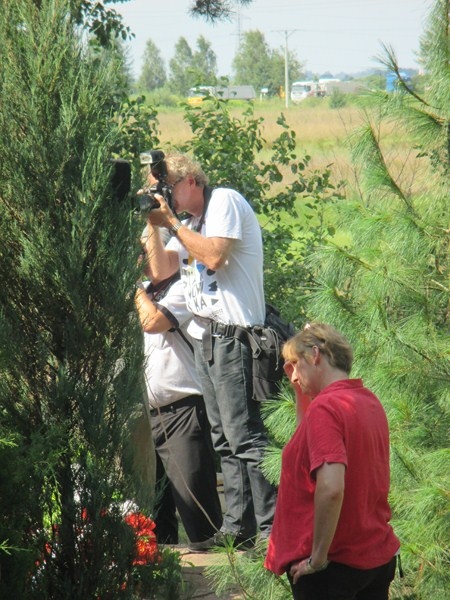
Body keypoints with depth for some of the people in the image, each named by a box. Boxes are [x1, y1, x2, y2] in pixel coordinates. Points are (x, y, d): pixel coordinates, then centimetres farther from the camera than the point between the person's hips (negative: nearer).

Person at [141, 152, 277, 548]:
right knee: (224, 440, 8)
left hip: (233, 335, -9)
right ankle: (238, 526, 11)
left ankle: (272, 528, -12)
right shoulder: (188, 222, 22)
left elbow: (214, 256, -17)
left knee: (244, 435, -12)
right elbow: (161, 270, 14)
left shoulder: (225, 202, -3)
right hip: (205, 336, 9)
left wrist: (171, 222, -10)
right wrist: (153, 225, 4)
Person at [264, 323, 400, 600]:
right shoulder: (370, 401, 7)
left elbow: (331, 488, -29)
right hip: (381, 557, 8)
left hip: (334, 566, -8)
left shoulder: (325, 407, -18)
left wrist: (317, 557, -19)